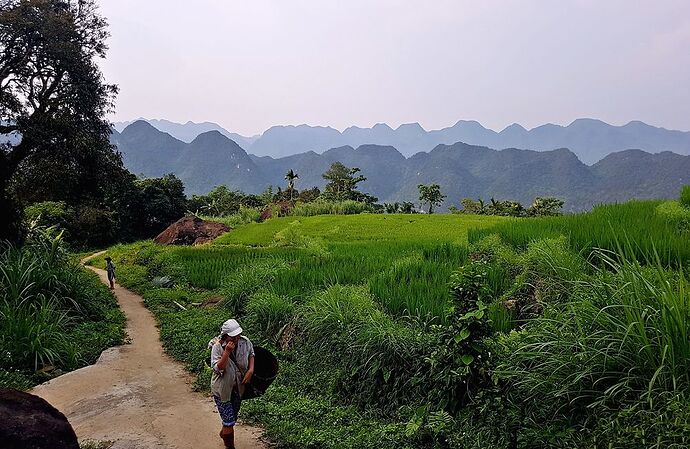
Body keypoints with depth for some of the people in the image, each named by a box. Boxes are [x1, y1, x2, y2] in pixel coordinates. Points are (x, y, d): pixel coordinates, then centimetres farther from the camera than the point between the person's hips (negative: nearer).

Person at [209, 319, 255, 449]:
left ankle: (223, 433, 56)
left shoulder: (245, 342, -14)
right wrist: (227, 352, -37)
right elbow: (218, 368, -28)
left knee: (233, 418, 24)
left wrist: (251, 370, -8)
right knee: (229, 421, -3)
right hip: (222, 389, -5)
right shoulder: (217, 347, -24)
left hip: (238, 388, 5)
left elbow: (251, 354, 6)